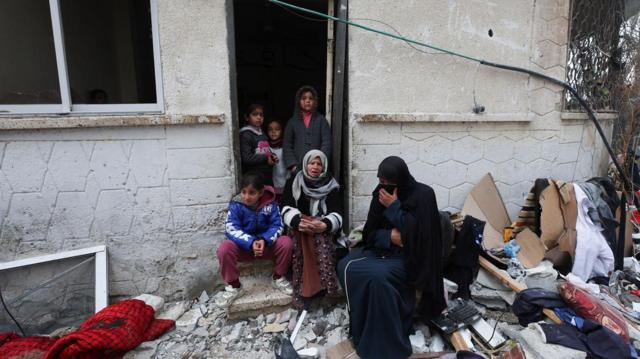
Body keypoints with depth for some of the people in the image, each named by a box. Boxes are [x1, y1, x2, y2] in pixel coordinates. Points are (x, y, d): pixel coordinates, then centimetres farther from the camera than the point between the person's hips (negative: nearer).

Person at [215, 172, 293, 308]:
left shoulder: (270, 204, -10)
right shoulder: (236, 205, -14)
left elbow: (277, 225, -13)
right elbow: (231, 230, -21)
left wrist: (265, 240, -33)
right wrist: (251, 243, -36)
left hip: (267, 245, 1)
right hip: (243, 247, 0)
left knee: (286, 242, -26)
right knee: (224, 248, -30)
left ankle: (279, 278, 0)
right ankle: (234, 286, -8)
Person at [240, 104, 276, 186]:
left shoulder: (262, 134, 16)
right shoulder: (246, 135, -9)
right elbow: (246, 157, -18)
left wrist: (272, 156, 6)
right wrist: (266, 159, -15)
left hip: (267, 175, 8)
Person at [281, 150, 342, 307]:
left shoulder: (331, 186, 2)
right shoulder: (293, 182, 3)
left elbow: (335, 214, -9)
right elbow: (287, 209, -9)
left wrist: (324, 225, -32)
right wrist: (299, 222, -32)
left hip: (322, 227, 0)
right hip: (299, 226, 0)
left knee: (321, 237, -33)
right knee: (300, 234, -33)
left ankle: (307, 288, -30)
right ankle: (302, 289, -31)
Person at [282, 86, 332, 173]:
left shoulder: (321, 120, 10)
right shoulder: (292, 121, 13)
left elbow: (326, 143, 2)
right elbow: (287, 146, 8)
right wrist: (293, 165, -5)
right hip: (298, 169, 1)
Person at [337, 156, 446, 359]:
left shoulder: (423, 195, -12)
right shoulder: (381, 193, 2)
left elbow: (416, 234, -20)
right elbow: (369, 232, 2)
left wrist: (394, 207, -20)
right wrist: (389, 236, -18)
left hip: (407, 256, -6)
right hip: (381, 248, 6)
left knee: (378, 275, -33)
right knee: (345, 266, -15)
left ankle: (389, 343, -15)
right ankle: (362, 330, -4)